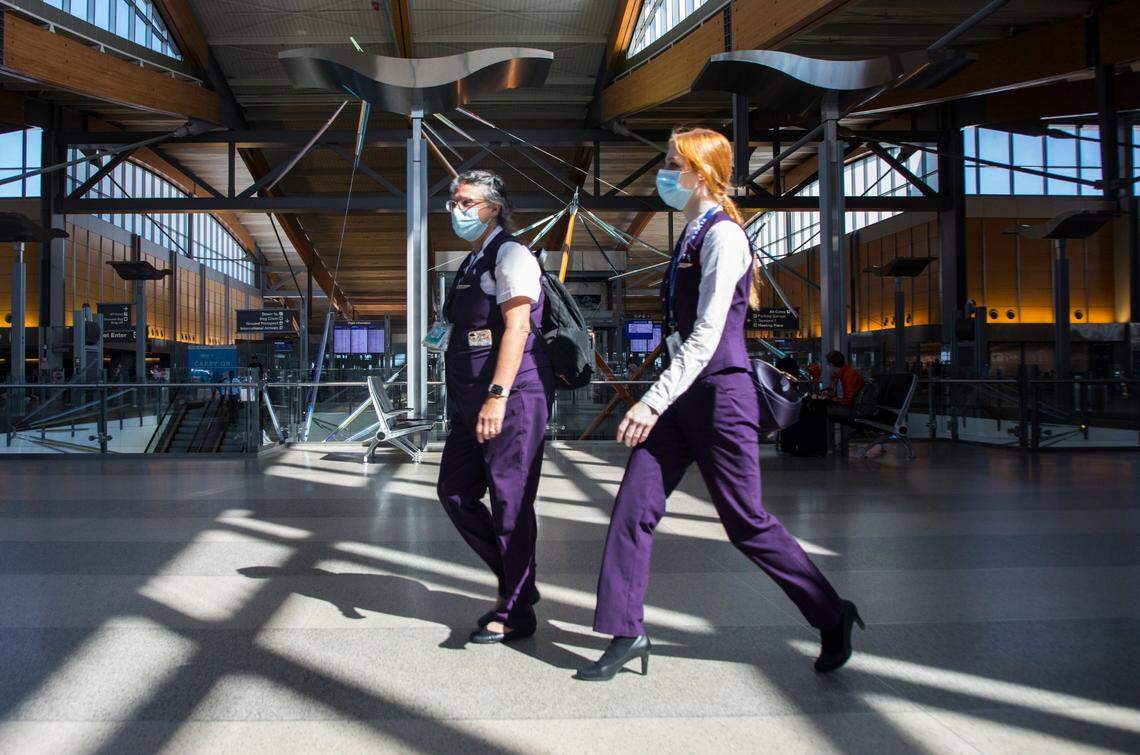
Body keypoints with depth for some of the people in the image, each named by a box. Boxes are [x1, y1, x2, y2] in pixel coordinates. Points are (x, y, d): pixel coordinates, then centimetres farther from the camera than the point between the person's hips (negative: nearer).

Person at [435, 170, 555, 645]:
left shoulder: (511, 256, -7)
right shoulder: (470, 266, 21)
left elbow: (516, 328, -18)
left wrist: (497, 396, -27)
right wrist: (466, 404, 20)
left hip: (513, 397, -10)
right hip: (473, 401, 10)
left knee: (510, 503, -4)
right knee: (455, 492, 11)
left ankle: (515, 613, 8)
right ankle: (513, 582, 24)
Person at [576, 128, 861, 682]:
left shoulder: (722, 236, -13)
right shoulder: (691, 236, 15)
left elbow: (706, 334, -22)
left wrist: (653, 402, -26)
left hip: (720, 393, -9)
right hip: (683, 394, 9)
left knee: (745, 523, 1)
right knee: (633, 507, 1)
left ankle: (832, 616, 21)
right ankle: (627, 634, 10)